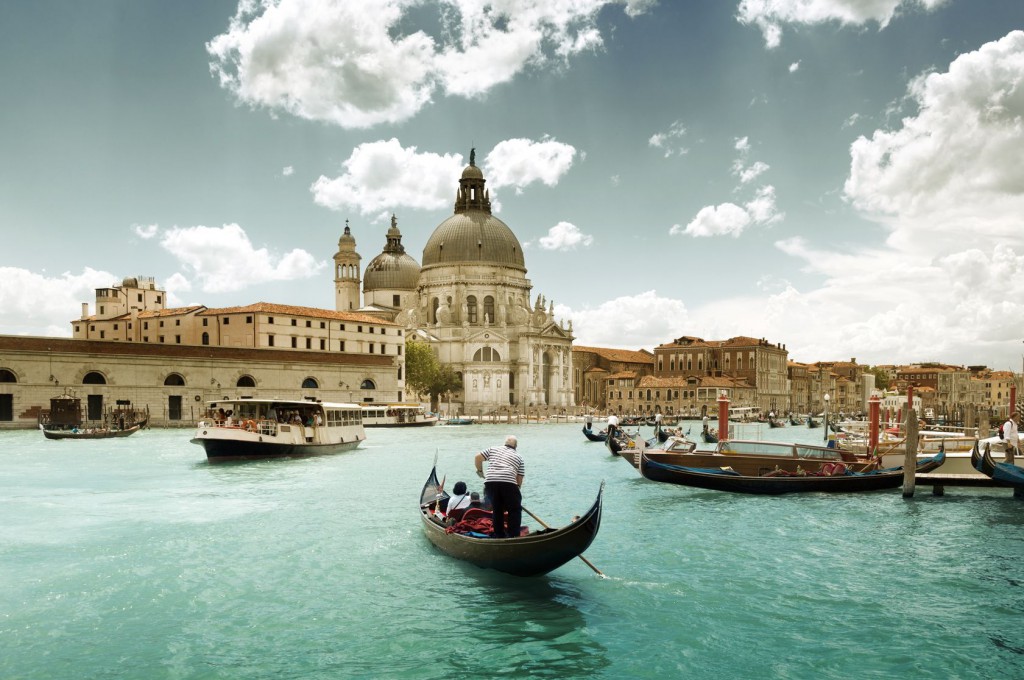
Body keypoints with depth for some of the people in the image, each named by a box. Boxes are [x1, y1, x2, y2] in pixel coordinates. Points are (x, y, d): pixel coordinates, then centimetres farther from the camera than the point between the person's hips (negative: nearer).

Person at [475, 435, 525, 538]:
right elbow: (519, 479, 15)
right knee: (515, 510, 11)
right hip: (508, 483, -2)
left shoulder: (493, 449, 25)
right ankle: (513, 535, 4)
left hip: (490, 482, 3)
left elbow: (478, 457, 16)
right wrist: (517, 488, 25)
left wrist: (480, 471, 29)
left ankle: (498, 535, 24)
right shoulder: (519, 457, 21)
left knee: (497, 509, 19)